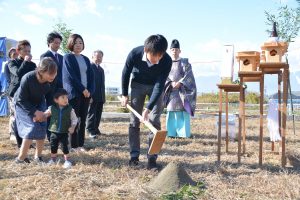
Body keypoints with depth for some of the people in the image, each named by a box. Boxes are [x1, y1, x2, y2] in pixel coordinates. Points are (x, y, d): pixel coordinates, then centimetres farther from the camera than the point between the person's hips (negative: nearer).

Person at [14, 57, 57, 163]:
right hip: (23, 105, -4)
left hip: (39, 104, 4)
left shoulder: (51, 81, -25)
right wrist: (35, 112, -27)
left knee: (42, 127, -8)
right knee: (32, 128, -18)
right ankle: (21, 158, -6)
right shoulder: (27, 79, -36)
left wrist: (40, 112, -18)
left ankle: (38, 156, 10)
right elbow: (21, 99, -24)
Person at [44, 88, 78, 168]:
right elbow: (44, 115, 11)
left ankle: (67, 160, 16)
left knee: (64, 146, -1)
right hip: (54, 132, 2)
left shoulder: (70, 109, -7)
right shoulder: (52, 108, -4)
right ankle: (53, 159, 33)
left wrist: (72, 127, -14)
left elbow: (74, 119, -1)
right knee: (53, 146, 12)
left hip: (64, 132, -2)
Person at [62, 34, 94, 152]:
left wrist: (90, 90, -3)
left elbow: (91, 76, 12)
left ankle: (80, 144, 11)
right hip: (74, 93, -5)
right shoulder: (68, 57, -1)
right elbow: (70, 76, -10)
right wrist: (82, 89, -12)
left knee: (83, 119, 6)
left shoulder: (86, 59, 17)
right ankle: (74, 145, 1)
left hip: (86, 92, 6)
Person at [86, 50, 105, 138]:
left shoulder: (101, 69, 18)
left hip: (100, 97, 7)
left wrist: (103, 96, 16)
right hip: (92, 96, -7)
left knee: (98, 114, 11)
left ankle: (95, 128, 20)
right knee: (91, 114, -2)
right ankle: (91, 131, 3)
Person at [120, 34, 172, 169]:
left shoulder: (167, 61, -33)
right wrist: (124, 94, -2)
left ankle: (152, 158, -2)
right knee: (134, 121, -1)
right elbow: (125, 73, -12)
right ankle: (134, 155, 9)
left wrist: (148, 108, -36)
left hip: (156, 87, -1)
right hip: (138, 84, 1)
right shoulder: (134, 54, -31)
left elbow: (160, 85, -29)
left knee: (154, 121, -8)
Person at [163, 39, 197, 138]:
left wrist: (179, 83, -17)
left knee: (183, 112, -8)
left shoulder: (184, 62, 6)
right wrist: (171, 83, -14)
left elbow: (188, 75, -5)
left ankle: (183, 133, -6)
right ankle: (172, 133, 3)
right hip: (170, 91, 3)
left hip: (182, 90, -2)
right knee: (171, 111, -1)